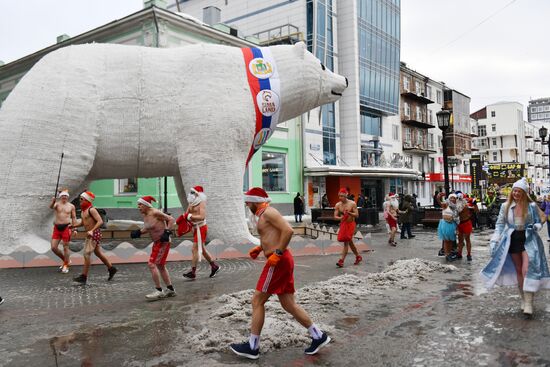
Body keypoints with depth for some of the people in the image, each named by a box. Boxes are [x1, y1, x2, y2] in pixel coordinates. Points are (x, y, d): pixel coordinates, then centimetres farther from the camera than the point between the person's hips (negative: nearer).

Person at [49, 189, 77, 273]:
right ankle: (65, 260, 24)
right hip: (57, 228, 2)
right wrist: (52, 202, -42)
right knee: (53, 247, 2)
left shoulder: (71, 206, 5)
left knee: (65, 247, -1)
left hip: (66, 227, -2)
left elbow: (74, 218, 8)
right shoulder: (57, 204, 4)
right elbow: (51, 207, -20)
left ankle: (66, 265, 12)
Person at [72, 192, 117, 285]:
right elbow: (82, 222, 25)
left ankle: (84, 277, -7)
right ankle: (111, 269, 28)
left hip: (94, 234, -10)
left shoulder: (91, 210, -15)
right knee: (98, 253, 16)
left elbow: (100, 221, -23)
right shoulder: (83, 210, 13)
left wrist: (92, 230, -31)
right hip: (90, 234, 10)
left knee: (87, 254, -11)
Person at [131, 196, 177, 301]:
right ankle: (170, 289, 27)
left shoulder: (155, 212, -19)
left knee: (151, 264, -12)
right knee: (160, 266, 17)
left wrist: (167, 232, -26)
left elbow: (171, 219, -17)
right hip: (156, 242, 10)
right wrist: (138, 232, 3)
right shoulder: (144, 215, 5)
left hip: (163, 242, -10)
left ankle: (159, 291, -4)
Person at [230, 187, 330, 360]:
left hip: (279, 261, -10)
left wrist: (277, 253, -22)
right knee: (289, 304, 11)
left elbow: (288, 230, -22)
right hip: (281, 261, 10)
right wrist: (259, 248, 19)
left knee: (257, 301, -1)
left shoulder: (268, 212, -10)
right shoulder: (263, 215, 20)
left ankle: (252, 347, 9)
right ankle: (318, 336, 15)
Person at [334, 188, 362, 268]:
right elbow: (335, 216, -2)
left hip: (350, 224, -4)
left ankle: (341, 261, -12)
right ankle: (358, 257, 32)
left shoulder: (352, 204, -9)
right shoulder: (338, 205, -1)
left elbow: (357, 215, -10)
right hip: (343, 224, 5)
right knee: (350, 242, 14)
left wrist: (349, 213, -25)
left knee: (346, 242, -11)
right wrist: (340, 217, -24)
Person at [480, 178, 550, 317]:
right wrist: (494, 241, -3)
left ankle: (528, 303, -9)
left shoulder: (531, 206, -3)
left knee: (527, 270, -13)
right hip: (512, 239, 2)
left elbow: (539, 220, 8)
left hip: (528, 239, -2)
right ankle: (523, 299, 24)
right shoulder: (506, 206, 0)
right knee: (518, 270, 11)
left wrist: (536, 226, -16)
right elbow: (500, 224, 4)